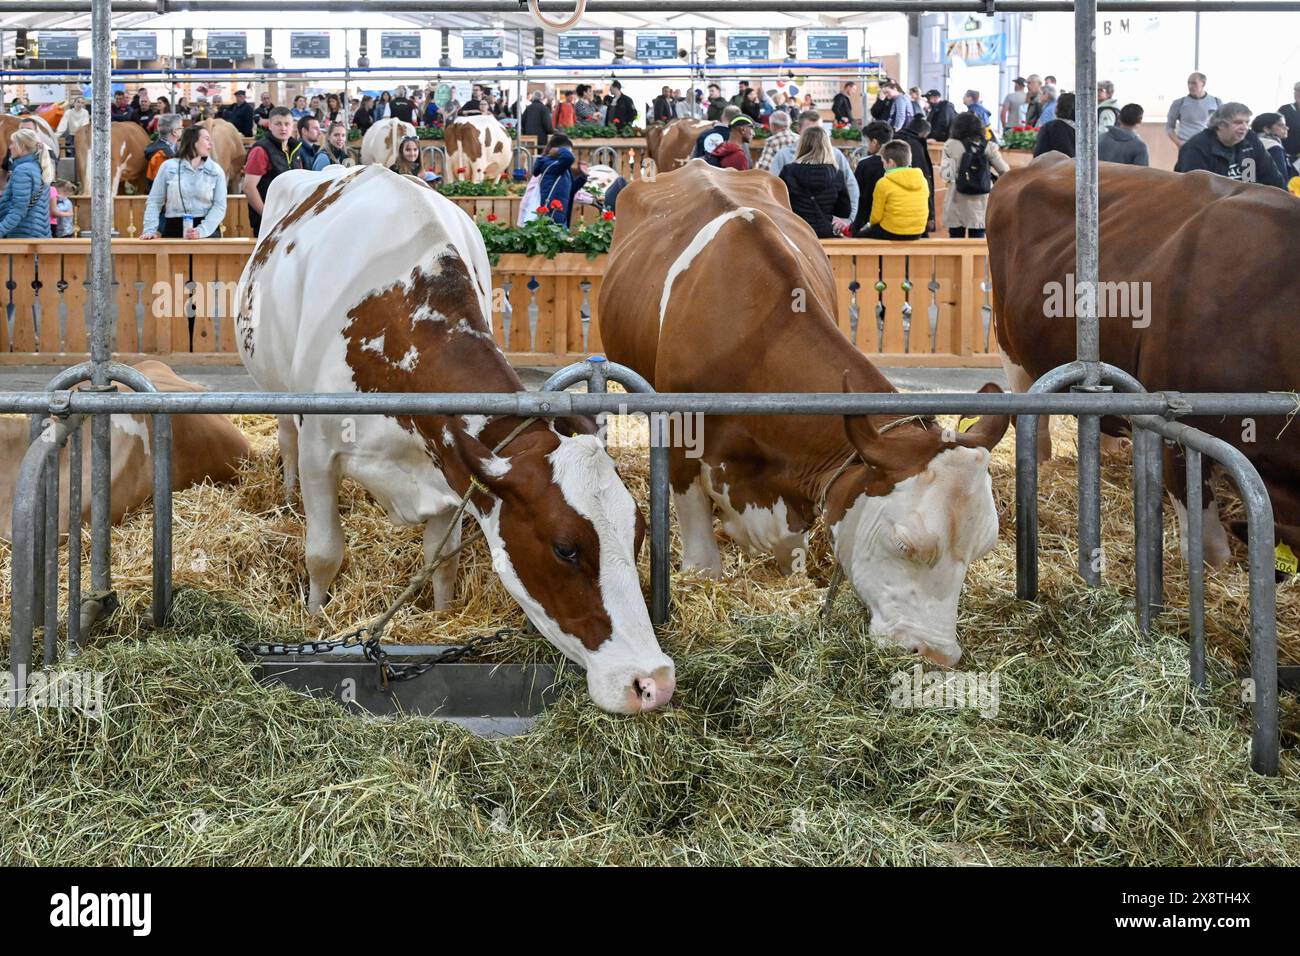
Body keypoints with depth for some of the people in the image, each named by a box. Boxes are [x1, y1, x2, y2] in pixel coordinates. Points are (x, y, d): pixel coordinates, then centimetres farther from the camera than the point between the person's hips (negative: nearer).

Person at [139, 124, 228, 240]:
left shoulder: (216, 170, 5)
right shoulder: (168, 167, 5)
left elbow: (219, 206, -2)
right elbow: (154, 202, 5)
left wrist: (201, 231, -16)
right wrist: (150, 229, -9)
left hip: (207, 232, 0)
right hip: (173, 230, 0)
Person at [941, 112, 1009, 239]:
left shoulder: (951, 145, -7)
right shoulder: (988, 146, -2)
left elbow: (945, 175, -11)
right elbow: (1005, 171, -1)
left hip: (957, 202, -1)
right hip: (980, 203, 1)